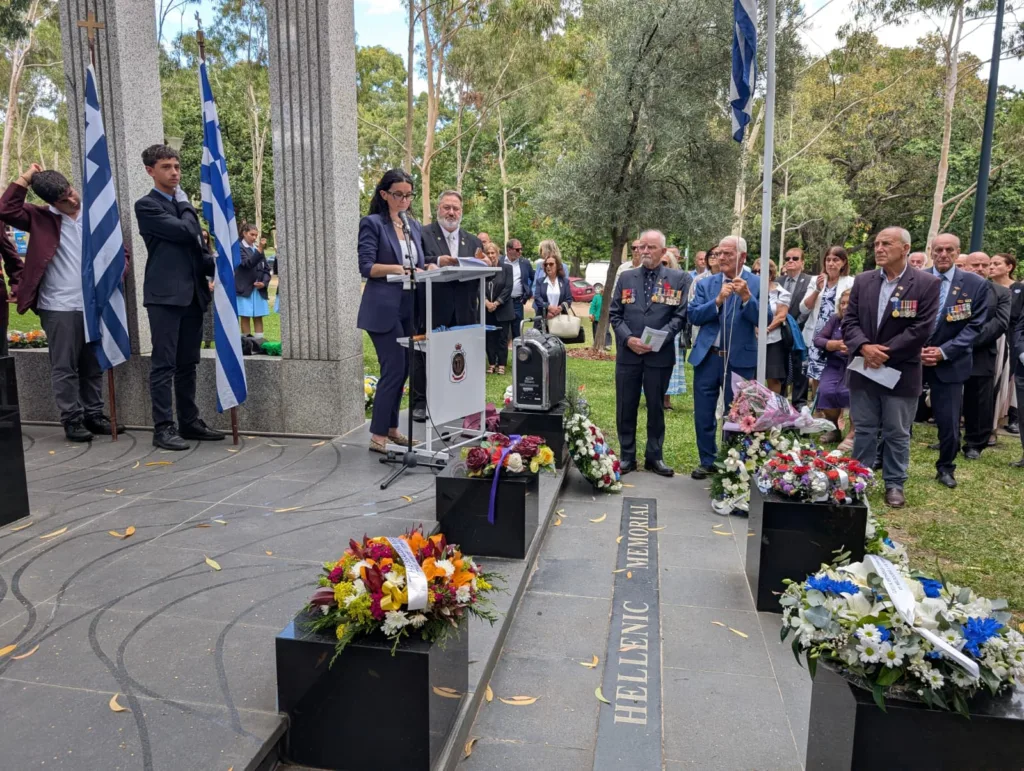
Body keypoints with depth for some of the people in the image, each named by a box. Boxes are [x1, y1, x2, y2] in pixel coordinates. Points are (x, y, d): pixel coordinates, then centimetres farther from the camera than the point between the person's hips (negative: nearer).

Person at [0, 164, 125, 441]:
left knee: (93, 366, 12)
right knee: (64, 367, 2)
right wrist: (24, 179, -9)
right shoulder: (42, 218, 1)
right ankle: (72, 420, 10)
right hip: (59, 307, -3)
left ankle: (94, 415, 22)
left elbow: (121, 250, 10)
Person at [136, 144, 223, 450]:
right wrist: (186, 206, 5)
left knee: (188, 364, 11)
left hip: (193, 294, 7)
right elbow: (185, 231, -15)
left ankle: (189, 421, 17)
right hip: (165, 295, -7)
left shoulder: (184, 205, 21)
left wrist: (217, 264, 2)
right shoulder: (146, 205, -2)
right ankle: (163, 428, -1)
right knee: (164, 364, -5)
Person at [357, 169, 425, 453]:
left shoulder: (414, 226, 16)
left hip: (409, 307, 7)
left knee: (401, 370, 11)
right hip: (384, 308, -7)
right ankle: (378, 436, 0)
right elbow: (366, 266, -11)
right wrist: (396, 269, -25)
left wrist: (428, 268, -4)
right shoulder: (372, 223, -4)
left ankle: (391, 428, 23)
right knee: (394, 370, -9)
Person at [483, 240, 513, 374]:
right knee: (489, 338, 5)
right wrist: (486, 302, -16)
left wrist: (496, 303, -13)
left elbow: (508, 288, -7)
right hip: (487, 310, 2)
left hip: (502, 310, -2)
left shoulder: (507, 267, -1)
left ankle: (501, 364, 7)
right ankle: (492, 363, 13)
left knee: (502, 338, 2)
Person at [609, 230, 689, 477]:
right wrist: (628, 339, -10)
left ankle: (654, 457, 22)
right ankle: (627, 456, 19)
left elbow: (680, 315, -3)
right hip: (628, 353, 2)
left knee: (656, 407, 10)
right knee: (626, 407, 7)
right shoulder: (626, 277, 8)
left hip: (660, 355, -2)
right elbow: (614, 314, 6)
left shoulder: (679, 279, 1)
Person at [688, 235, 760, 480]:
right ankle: (708, 461, 26)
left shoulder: (757, 284, -3)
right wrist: (718, 300, -17)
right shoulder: (706, 284, 6)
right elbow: (693, 315, -5)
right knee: (703, 414, 10)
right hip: (707, 357, 3)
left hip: (740, 359, -3)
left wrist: (746, 297, -25)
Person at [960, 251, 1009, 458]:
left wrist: (973, 339, -15)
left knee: (979, 404, 3)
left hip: (982, 356, 0)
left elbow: (1001, 323, -4)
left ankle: (974, 444, 15)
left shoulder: (1001, 293, 7)